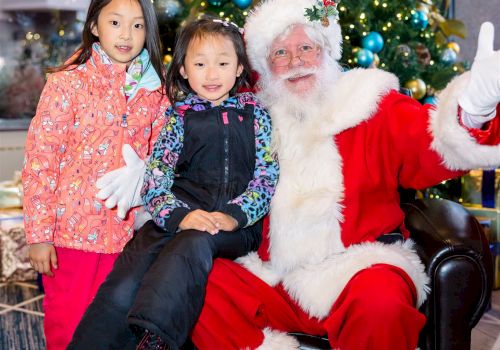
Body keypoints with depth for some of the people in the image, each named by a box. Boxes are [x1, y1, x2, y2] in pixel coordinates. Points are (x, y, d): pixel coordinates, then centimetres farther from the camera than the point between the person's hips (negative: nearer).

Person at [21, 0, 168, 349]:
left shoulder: (155, 91, 5)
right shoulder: (68, 83, -8)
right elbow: (40, 160, -9)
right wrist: (39, 233, -11)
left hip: (126, 233, 4)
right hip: (71, 232, -3)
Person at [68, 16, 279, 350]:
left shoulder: (255, 113, 14)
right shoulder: (179, 116, 14)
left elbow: (267, 177, 5)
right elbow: (155, 179, 3)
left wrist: (235, 216, -14)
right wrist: (180, 216, -18)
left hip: (239, 224, -1)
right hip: (180, 214, 1)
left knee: (194, 243, -37)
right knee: (122, 288, -24)